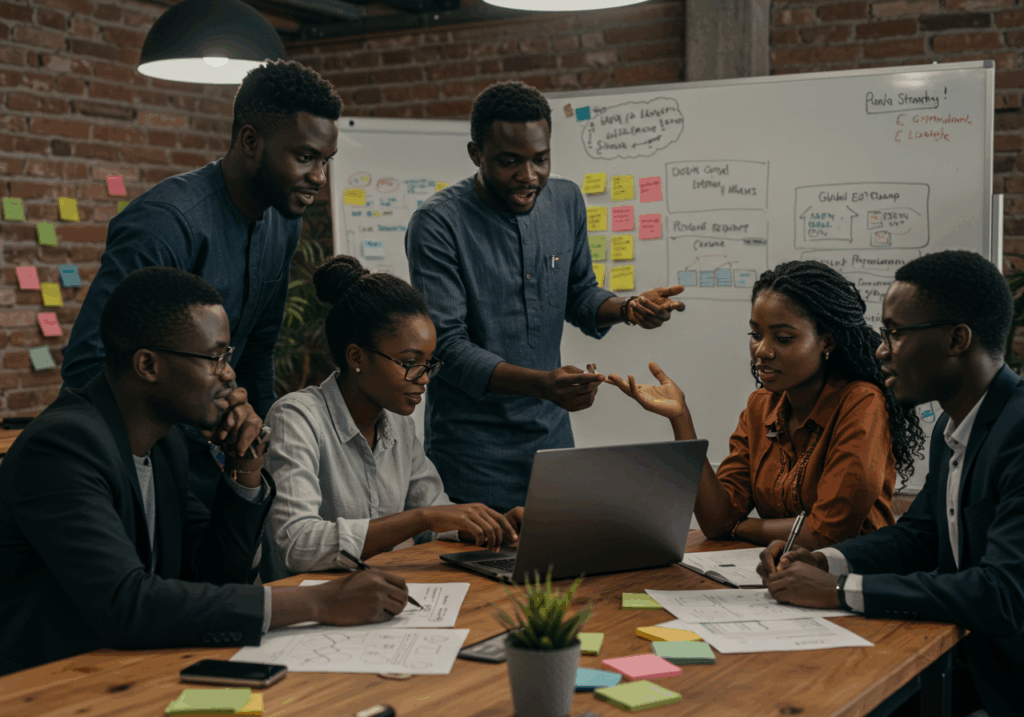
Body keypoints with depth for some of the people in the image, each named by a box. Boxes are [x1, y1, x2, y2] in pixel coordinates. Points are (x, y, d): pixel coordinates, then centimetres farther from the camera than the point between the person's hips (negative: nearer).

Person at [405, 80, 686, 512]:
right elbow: (447, 347, -20)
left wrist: (628, 308, -7)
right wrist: (541, 384, -32)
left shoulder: (566, 201, 4)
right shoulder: (437, 224, -16)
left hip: (552, 439, 5)